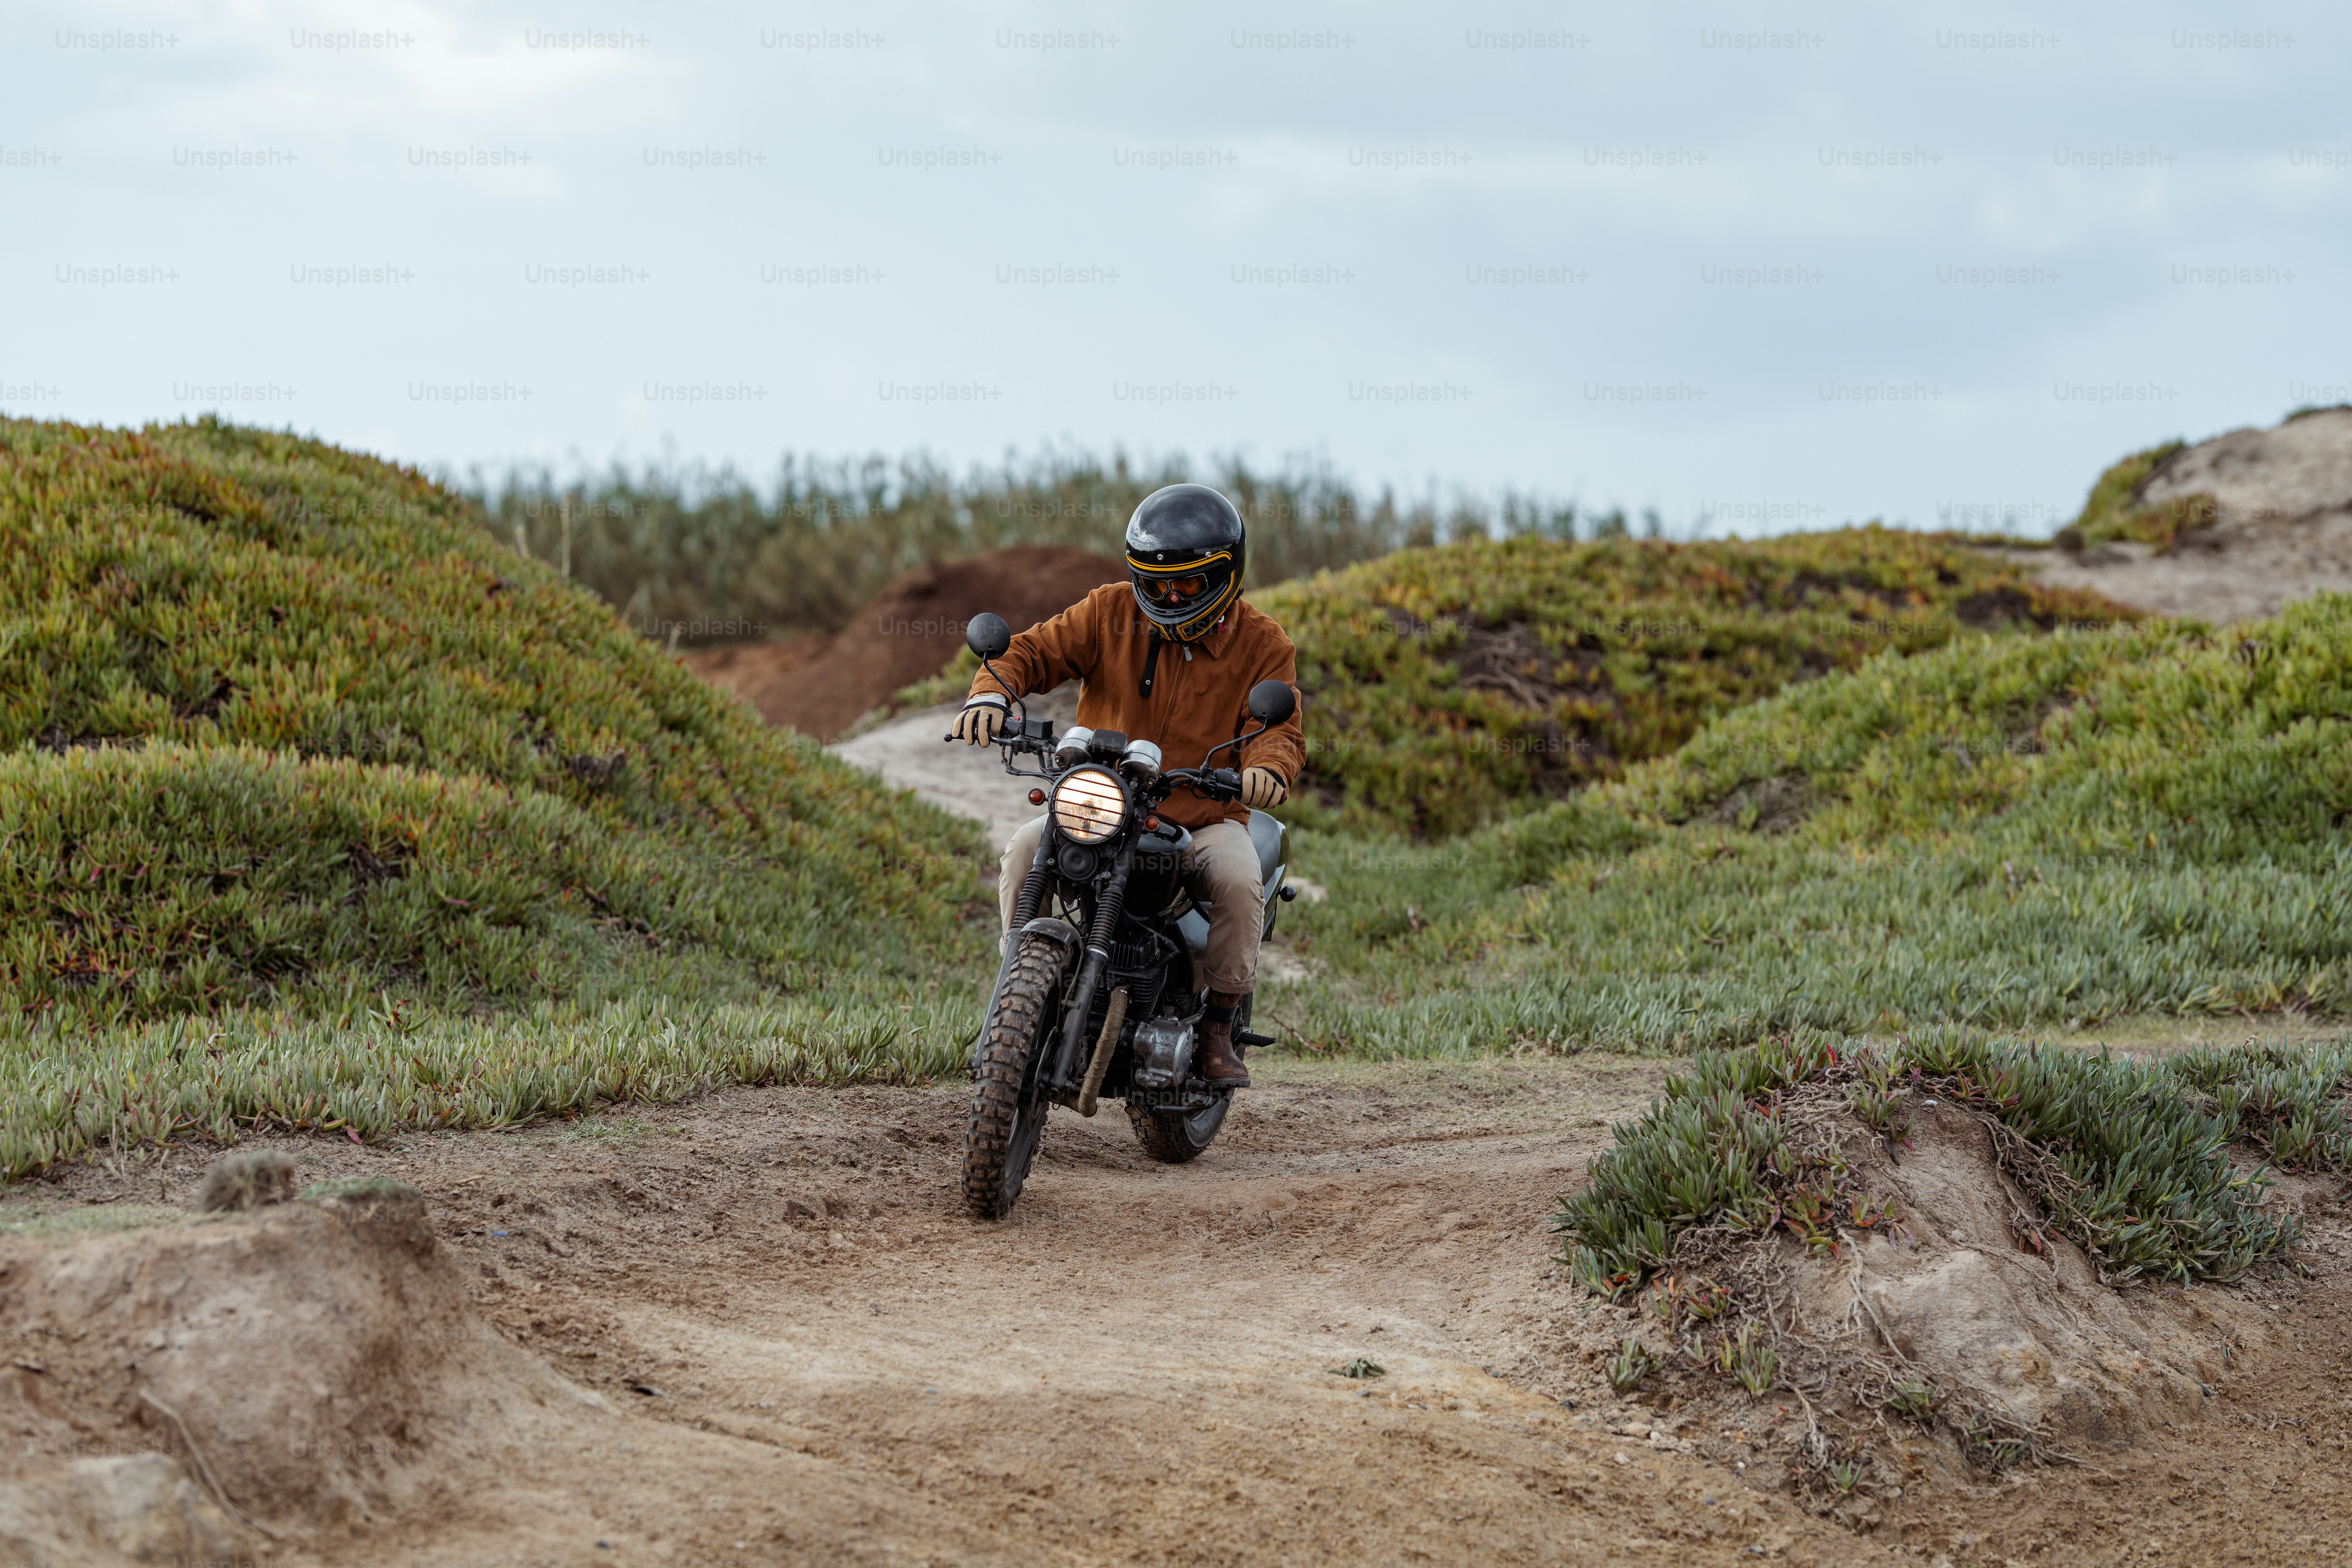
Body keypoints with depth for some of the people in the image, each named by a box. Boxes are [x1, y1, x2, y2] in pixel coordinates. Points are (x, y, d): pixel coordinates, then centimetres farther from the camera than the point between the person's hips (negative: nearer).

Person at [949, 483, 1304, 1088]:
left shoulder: (1262, 644, -1)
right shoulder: (1110, 613, 1)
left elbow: (1278, 727, -12)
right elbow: (1036, 651, -1)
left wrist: (1269, 770, -37)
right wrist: (992, 693, -24)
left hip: (1205, 819, -1)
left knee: (1238, 880, -33)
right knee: (1026, 852, -26)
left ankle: (1219, 1027, -13)